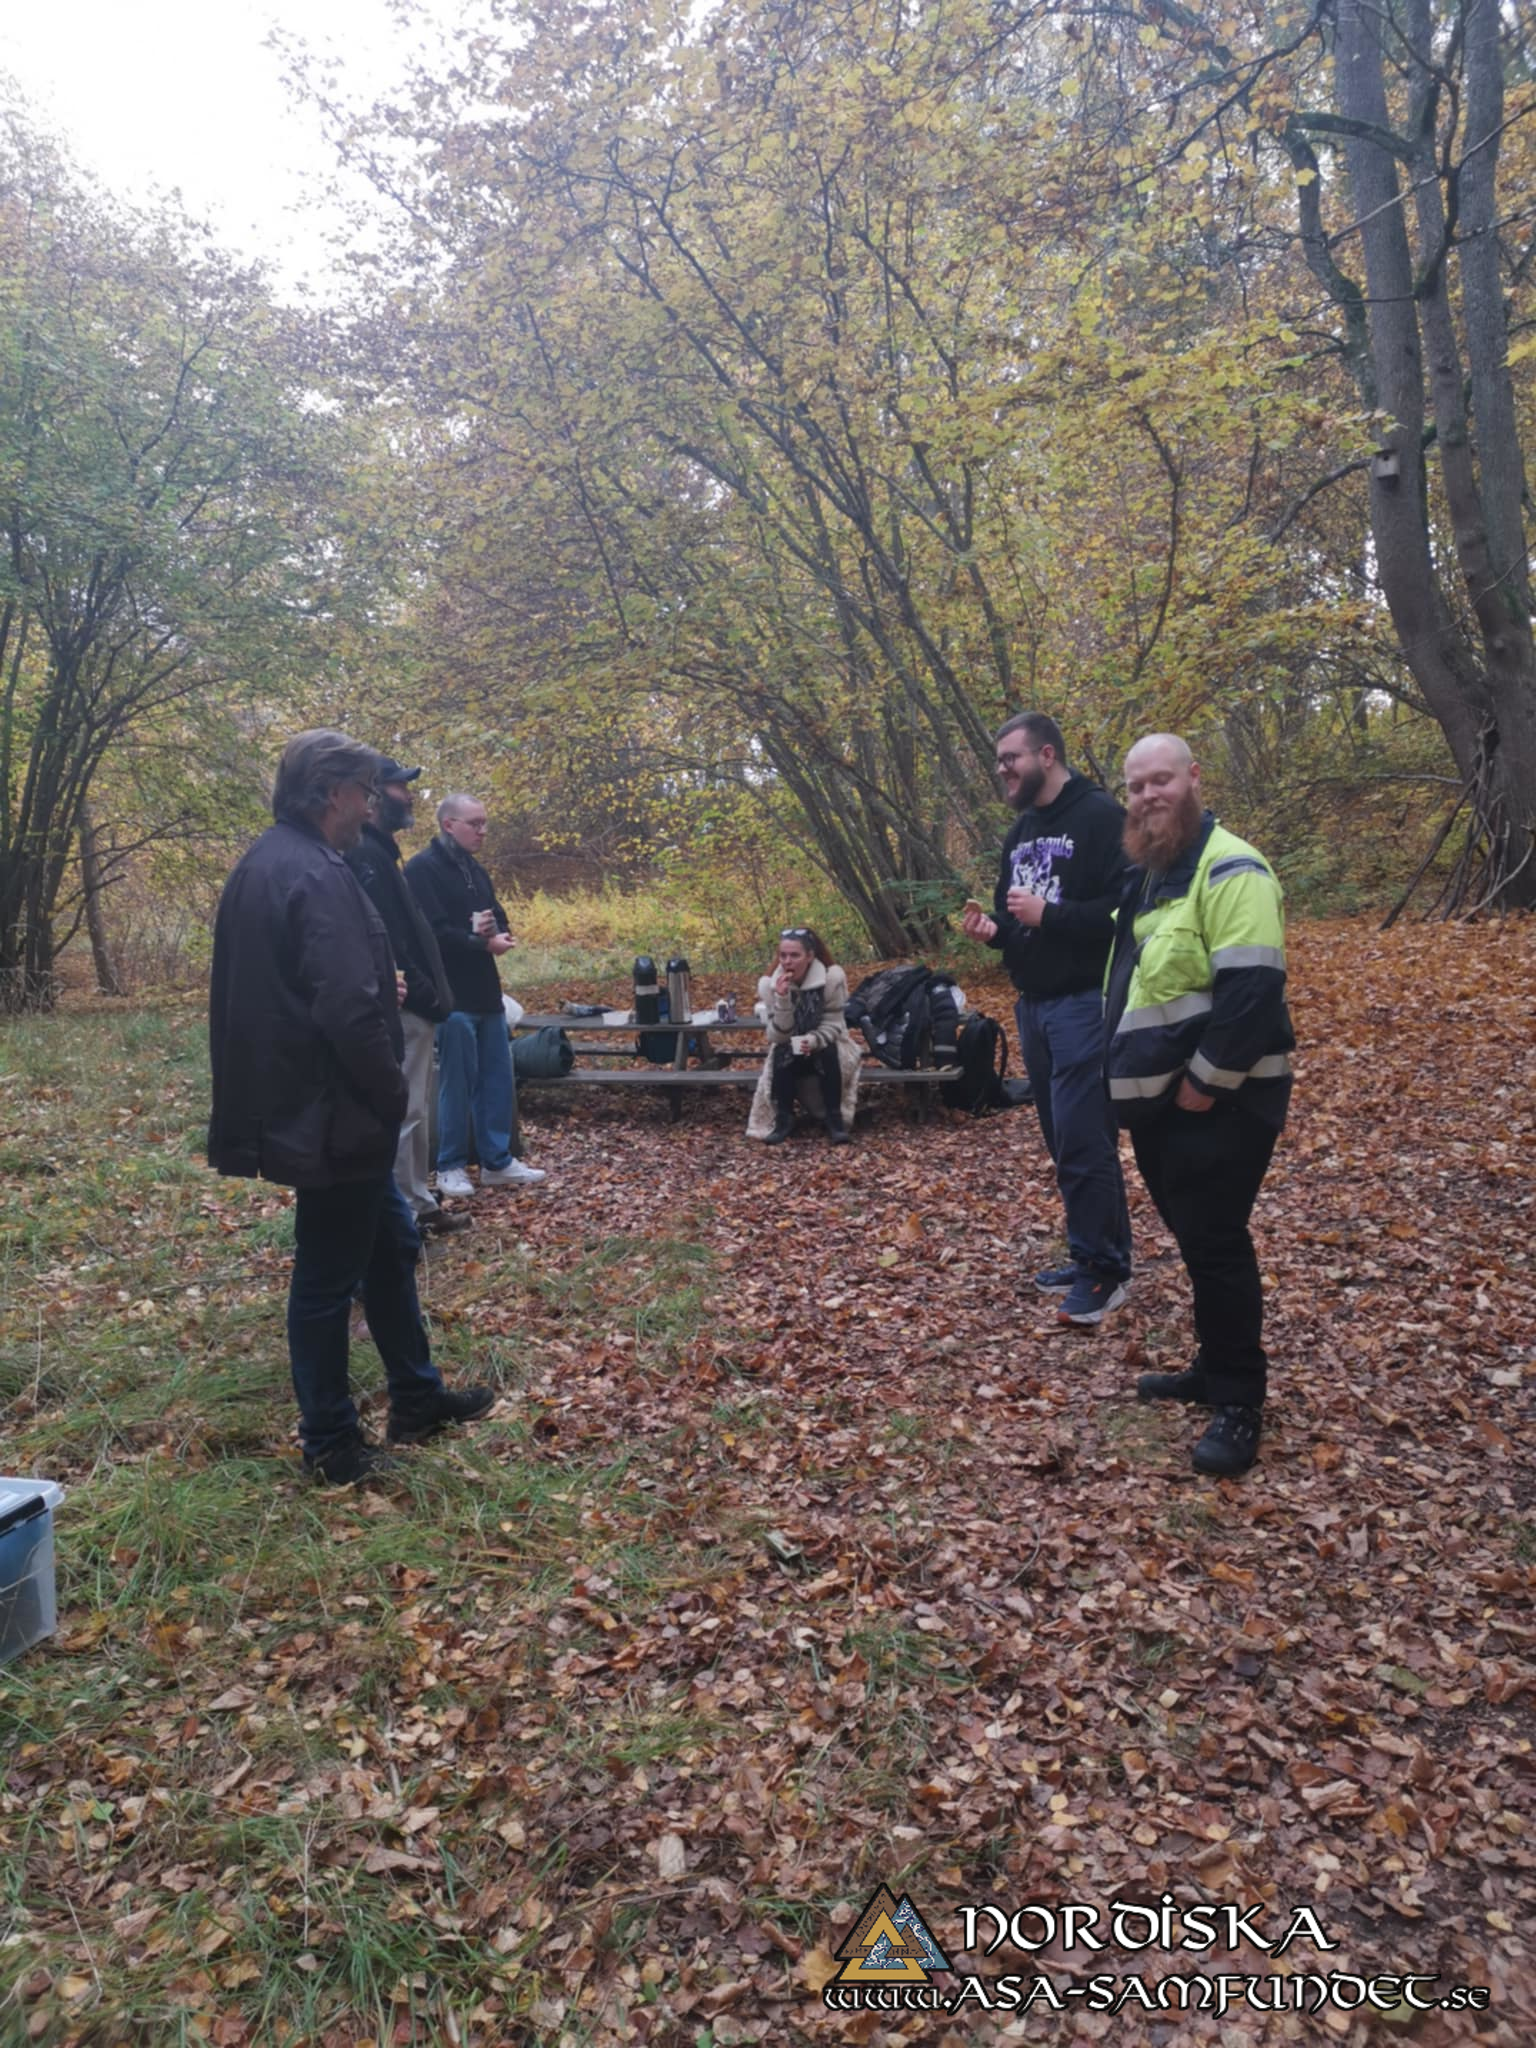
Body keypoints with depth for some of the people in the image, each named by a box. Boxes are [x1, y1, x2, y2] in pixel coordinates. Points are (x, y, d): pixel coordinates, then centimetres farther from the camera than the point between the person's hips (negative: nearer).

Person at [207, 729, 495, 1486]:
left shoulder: (264, 864, 11)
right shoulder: (316, 876, -21)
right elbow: (351, 1011, -28)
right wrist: (393, 1097, -13)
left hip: (301, 1105, 10)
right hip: (333, 1115, -10)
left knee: (389, 1247, 21)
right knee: (328, 1277, 4)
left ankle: (417, 1397, 35)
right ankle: (331, 1445, 20)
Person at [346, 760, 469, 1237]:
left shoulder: (380, 853, 18)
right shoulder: (366, 855, -15)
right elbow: (386, 941, -23)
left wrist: (432, 995, 15)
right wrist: (426, 996, -21)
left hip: (413, 1007, 11)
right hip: (403, 1009, -11)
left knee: (418, 1109, 16)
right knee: (404, 1112, -5)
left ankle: (418, 1203, 25)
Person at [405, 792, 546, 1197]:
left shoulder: (475, 870, 17)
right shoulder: (423, 868, -9)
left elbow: (499, 920, 18)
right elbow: (432, 933, -19)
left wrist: (494, 928, -6)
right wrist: (483, 943, -14)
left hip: (486, 992, 8)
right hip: (451, 995, -8)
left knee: (499, 1080, 10)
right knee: (457, 1084, -2)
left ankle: (497, 1161, 19)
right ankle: (450, 1167, 10)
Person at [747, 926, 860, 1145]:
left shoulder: (832, 977, -21)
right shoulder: (770, 983, -15)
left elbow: (832, 1025, -17)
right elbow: (778, 1036, -21)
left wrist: (814, 1040, -38)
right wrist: (782, 1000, -36)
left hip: (824, 1044, -1)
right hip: (791, 1050, 1)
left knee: (829, 1054, -33)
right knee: (782, 1054, -30)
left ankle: (834, 1118, -21)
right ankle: (784, 1118, -18)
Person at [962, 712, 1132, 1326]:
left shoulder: (1100, 817, -10)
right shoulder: (1020, 832, 17)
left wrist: (1048, 915, -23)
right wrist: (992, 928, 2)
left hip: (1085, 1003, -9)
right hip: (1032, 1004, 9)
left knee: (1084, 1140, -8)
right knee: (1062, 1139, 12)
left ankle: (1106, 1269, 4)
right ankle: (1091, 1256, 23)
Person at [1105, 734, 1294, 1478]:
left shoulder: (1229, 869, -15)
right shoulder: (1144, 875, 16)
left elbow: (1252, 988, -23)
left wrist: (1206, 1081, -22)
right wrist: (1125, 1073, 15)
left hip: (1217, 1100, -9)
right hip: (1157, 1096, 9)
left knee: (1215, 1243, -5)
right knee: (1193, 1239, 17)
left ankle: (1239, 1402, 8)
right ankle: (1216, 1368, 31)